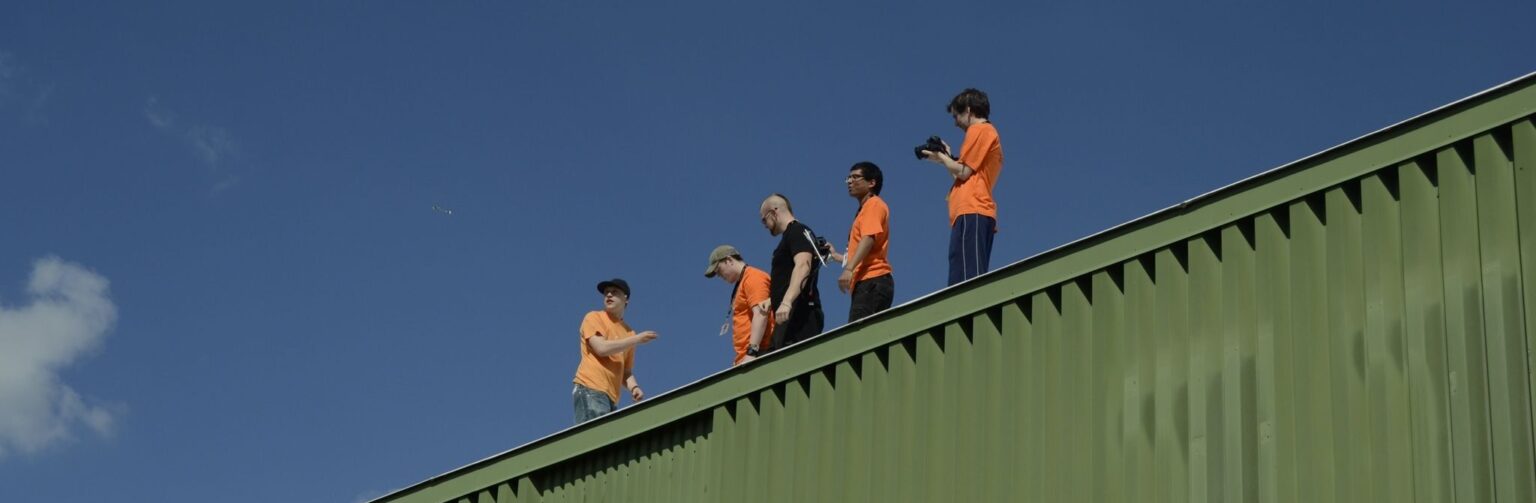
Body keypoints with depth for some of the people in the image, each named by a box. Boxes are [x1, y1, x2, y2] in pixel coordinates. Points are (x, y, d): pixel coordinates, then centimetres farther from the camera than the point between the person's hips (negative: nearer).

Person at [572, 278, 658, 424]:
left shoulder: (629, 332, 20)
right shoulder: (594, 318, 5)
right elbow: (601, 348, -11)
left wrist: (634, 387, -1)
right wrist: (637, 339, -6)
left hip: (611, 397, 6)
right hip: (590, 389, -6)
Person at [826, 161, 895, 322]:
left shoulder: (874, 204, 0)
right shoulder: (865, 208, 27)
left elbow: (868, 239, -16)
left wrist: (849, 269, -26)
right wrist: (835, 255, 31)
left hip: (872, 282, -9)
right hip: (865, 283, 9)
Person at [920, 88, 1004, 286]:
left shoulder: (979, 130, -1)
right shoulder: (989, 133, 28)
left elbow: (963, 172, -7)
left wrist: (941, 158, 8)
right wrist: (948, 157, 21)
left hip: (971, 213, -10)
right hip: (981, 214, 10)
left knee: (966, 280, -21)